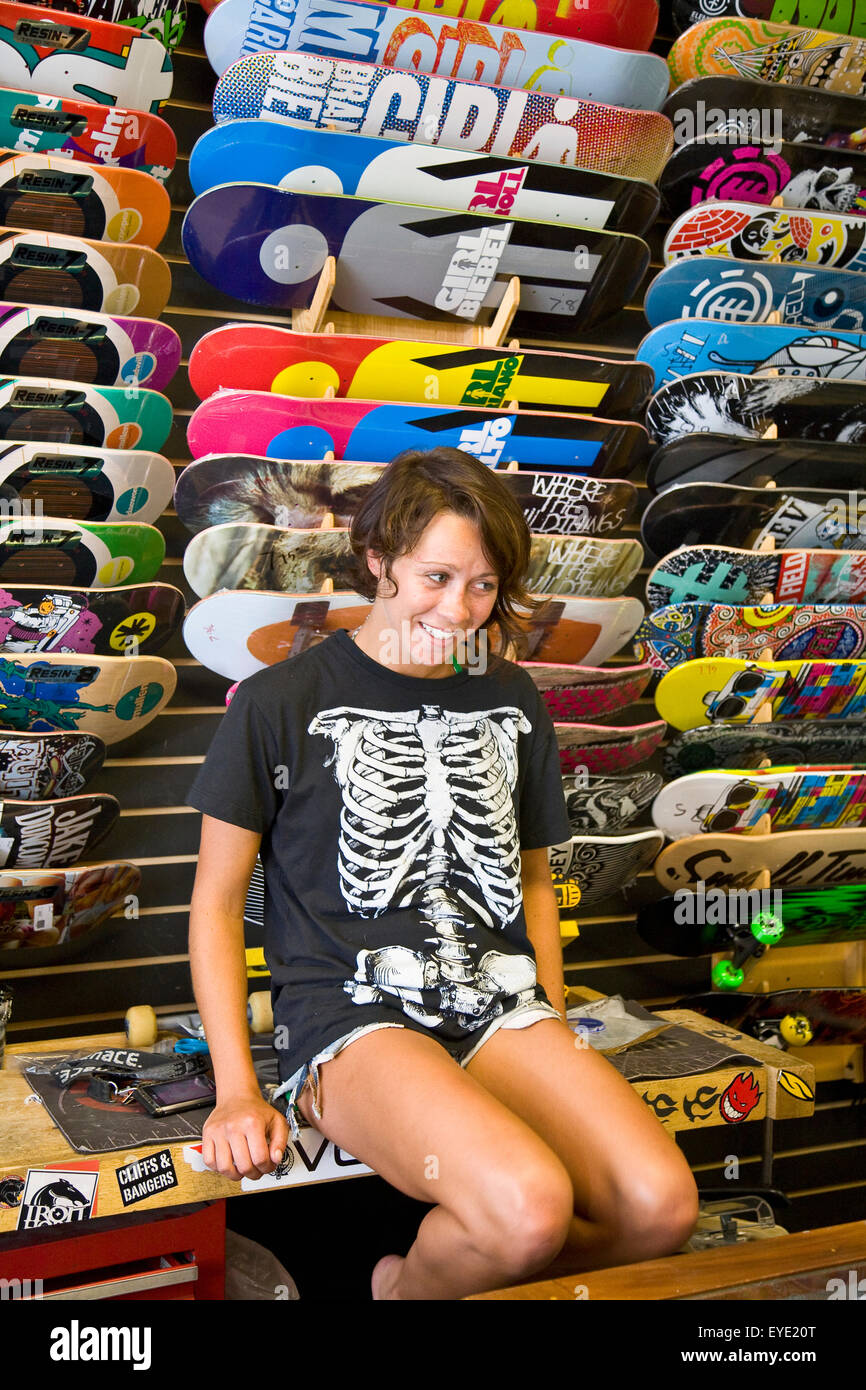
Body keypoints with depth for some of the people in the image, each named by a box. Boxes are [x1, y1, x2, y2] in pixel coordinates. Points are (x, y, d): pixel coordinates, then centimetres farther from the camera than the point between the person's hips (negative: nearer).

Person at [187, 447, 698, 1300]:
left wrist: (555, 1035, 11)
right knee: (528, 1208, -30)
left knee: (662, 1207, -19)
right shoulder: (281, 702, -1)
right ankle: (403, 1291, 4)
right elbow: (217, 902, 2)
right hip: (351, 1010, -5)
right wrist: (235, 1091, -6)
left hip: (499, 1006, 5)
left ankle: (449, 1273, 8)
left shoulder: (511, 701, 14)